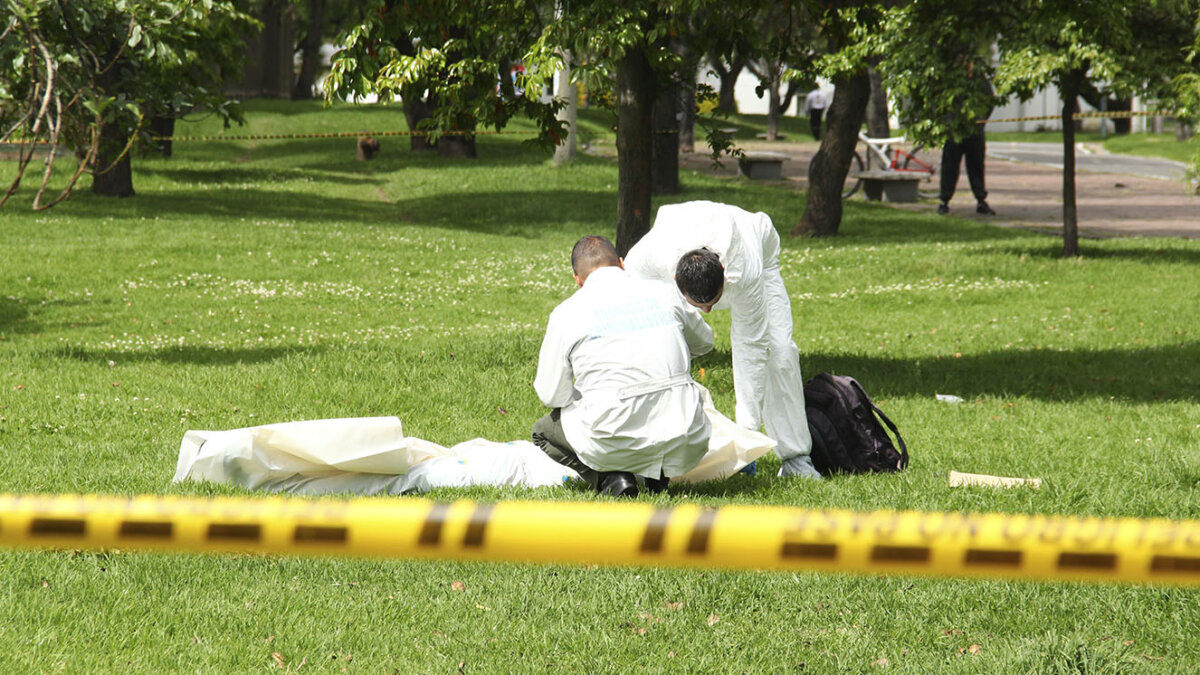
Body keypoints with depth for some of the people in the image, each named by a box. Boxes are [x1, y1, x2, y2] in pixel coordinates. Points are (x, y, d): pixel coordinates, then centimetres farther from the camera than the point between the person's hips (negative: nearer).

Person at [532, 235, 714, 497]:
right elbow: (704, 342, 28)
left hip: (614, 444, -3)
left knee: (544, 431, 27)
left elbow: (552, 395, 2)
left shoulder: (566, 313, 1)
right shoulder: (664, 294, 10)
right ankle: (659, 472, 11)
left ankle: (611, 477, 2)